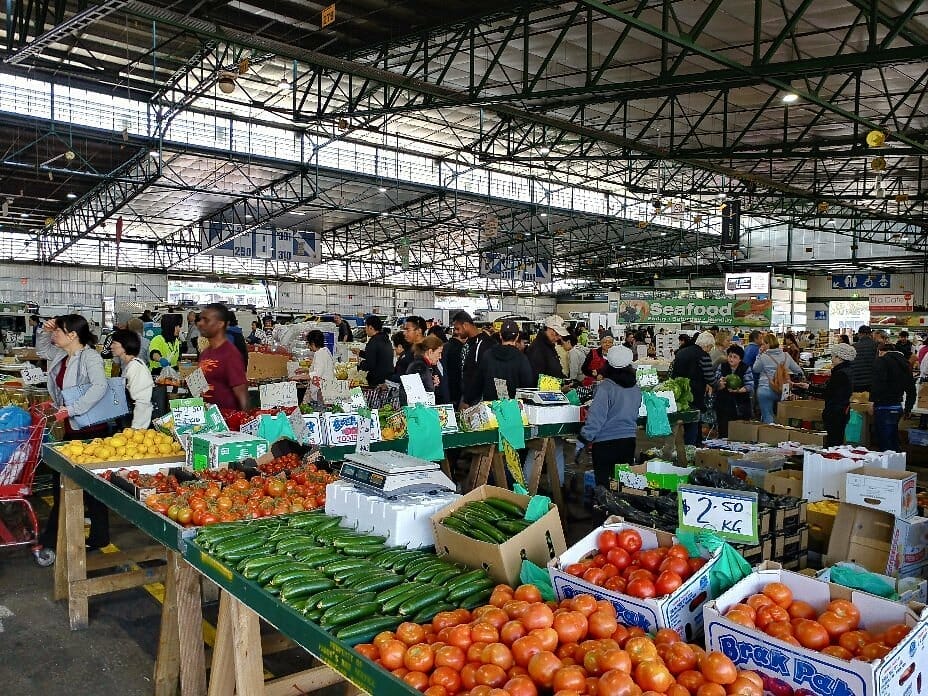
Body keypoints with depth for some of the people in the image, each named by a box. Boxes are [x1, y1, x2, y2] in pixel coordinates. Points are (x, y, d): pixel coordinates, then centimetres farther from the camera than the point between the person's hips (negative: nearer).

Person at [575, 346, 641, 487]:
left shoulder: (605, 387, -15)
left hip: (605, 443, -6)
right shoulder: (636, 388, 4)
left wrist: (580, 443, -14)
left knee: (603, 484, 2)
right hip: (629, 442, 6)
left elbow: (595, 419, -18)